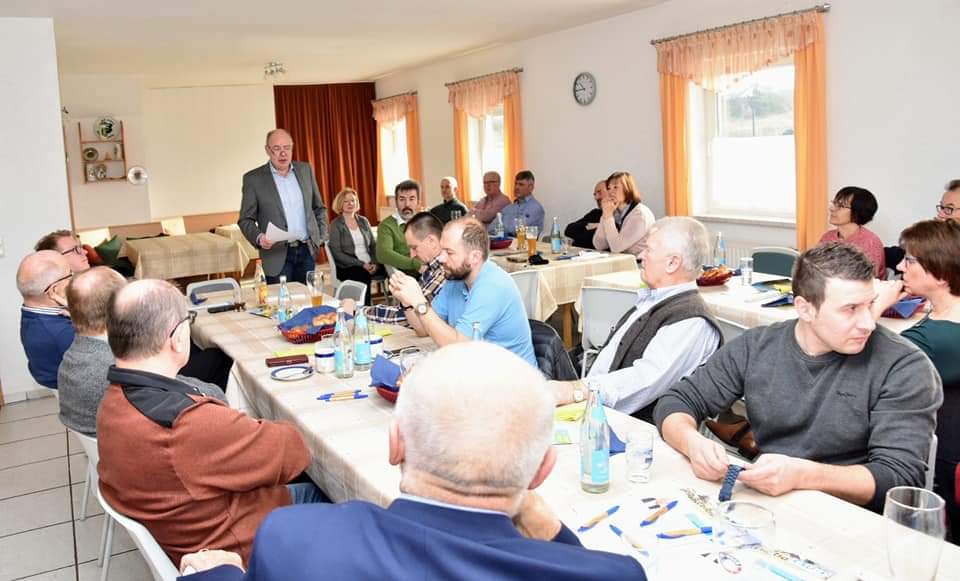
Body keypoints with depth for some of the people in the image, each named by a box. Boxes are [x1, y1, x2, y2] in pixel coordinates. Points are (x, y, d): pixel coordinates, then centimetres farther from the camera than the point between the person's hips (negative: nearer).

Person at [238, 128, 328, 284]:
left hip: (308, 252, 3)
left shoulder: (305, 169, 9)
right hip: (278, 255, -3)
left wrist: (321, 238, 6)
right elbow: (245, 219, 0)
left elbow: (319, 208, 16)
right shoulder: (253, 178, -2)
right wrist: (259, 237, -19)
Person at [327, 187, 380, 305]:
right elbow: (337, 253, -7)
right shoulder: (336, 225, 2)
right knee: (363, 275, -37)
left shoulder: (363, 221, 17)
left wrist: (375, 263, -6)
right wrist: (362, 264, -15)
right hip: (348, 268, -4)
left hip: (369, 265, 4)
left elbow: (373, 245, 15)